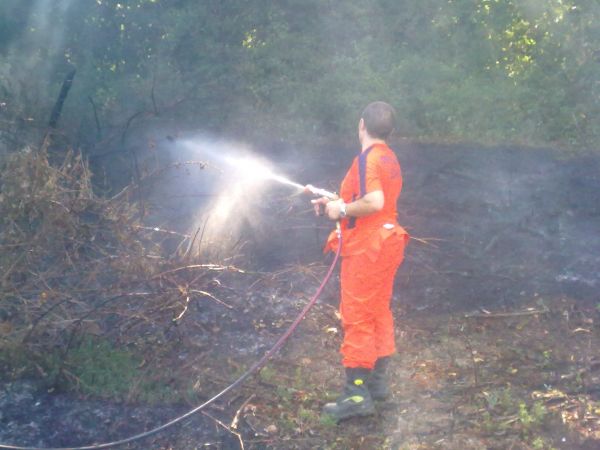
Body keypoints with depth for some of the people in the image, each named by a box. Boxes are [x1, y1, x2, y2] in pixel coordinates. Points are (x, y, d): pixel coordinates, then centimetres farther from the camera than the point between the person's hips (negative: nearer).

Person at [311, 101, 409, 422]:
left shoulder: (367, 158, -16)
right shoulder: (389, 158, 13)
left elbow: (374, 202, -30)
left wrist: (342, 210, -16)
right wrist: (335, 202, 15)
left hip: (366, 248, -10)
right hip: (384, 245, 10)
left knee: (357, 318, -5)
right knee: (379, 313, 16)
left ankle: (357, 393, -2)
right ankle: (378, 381, 26)